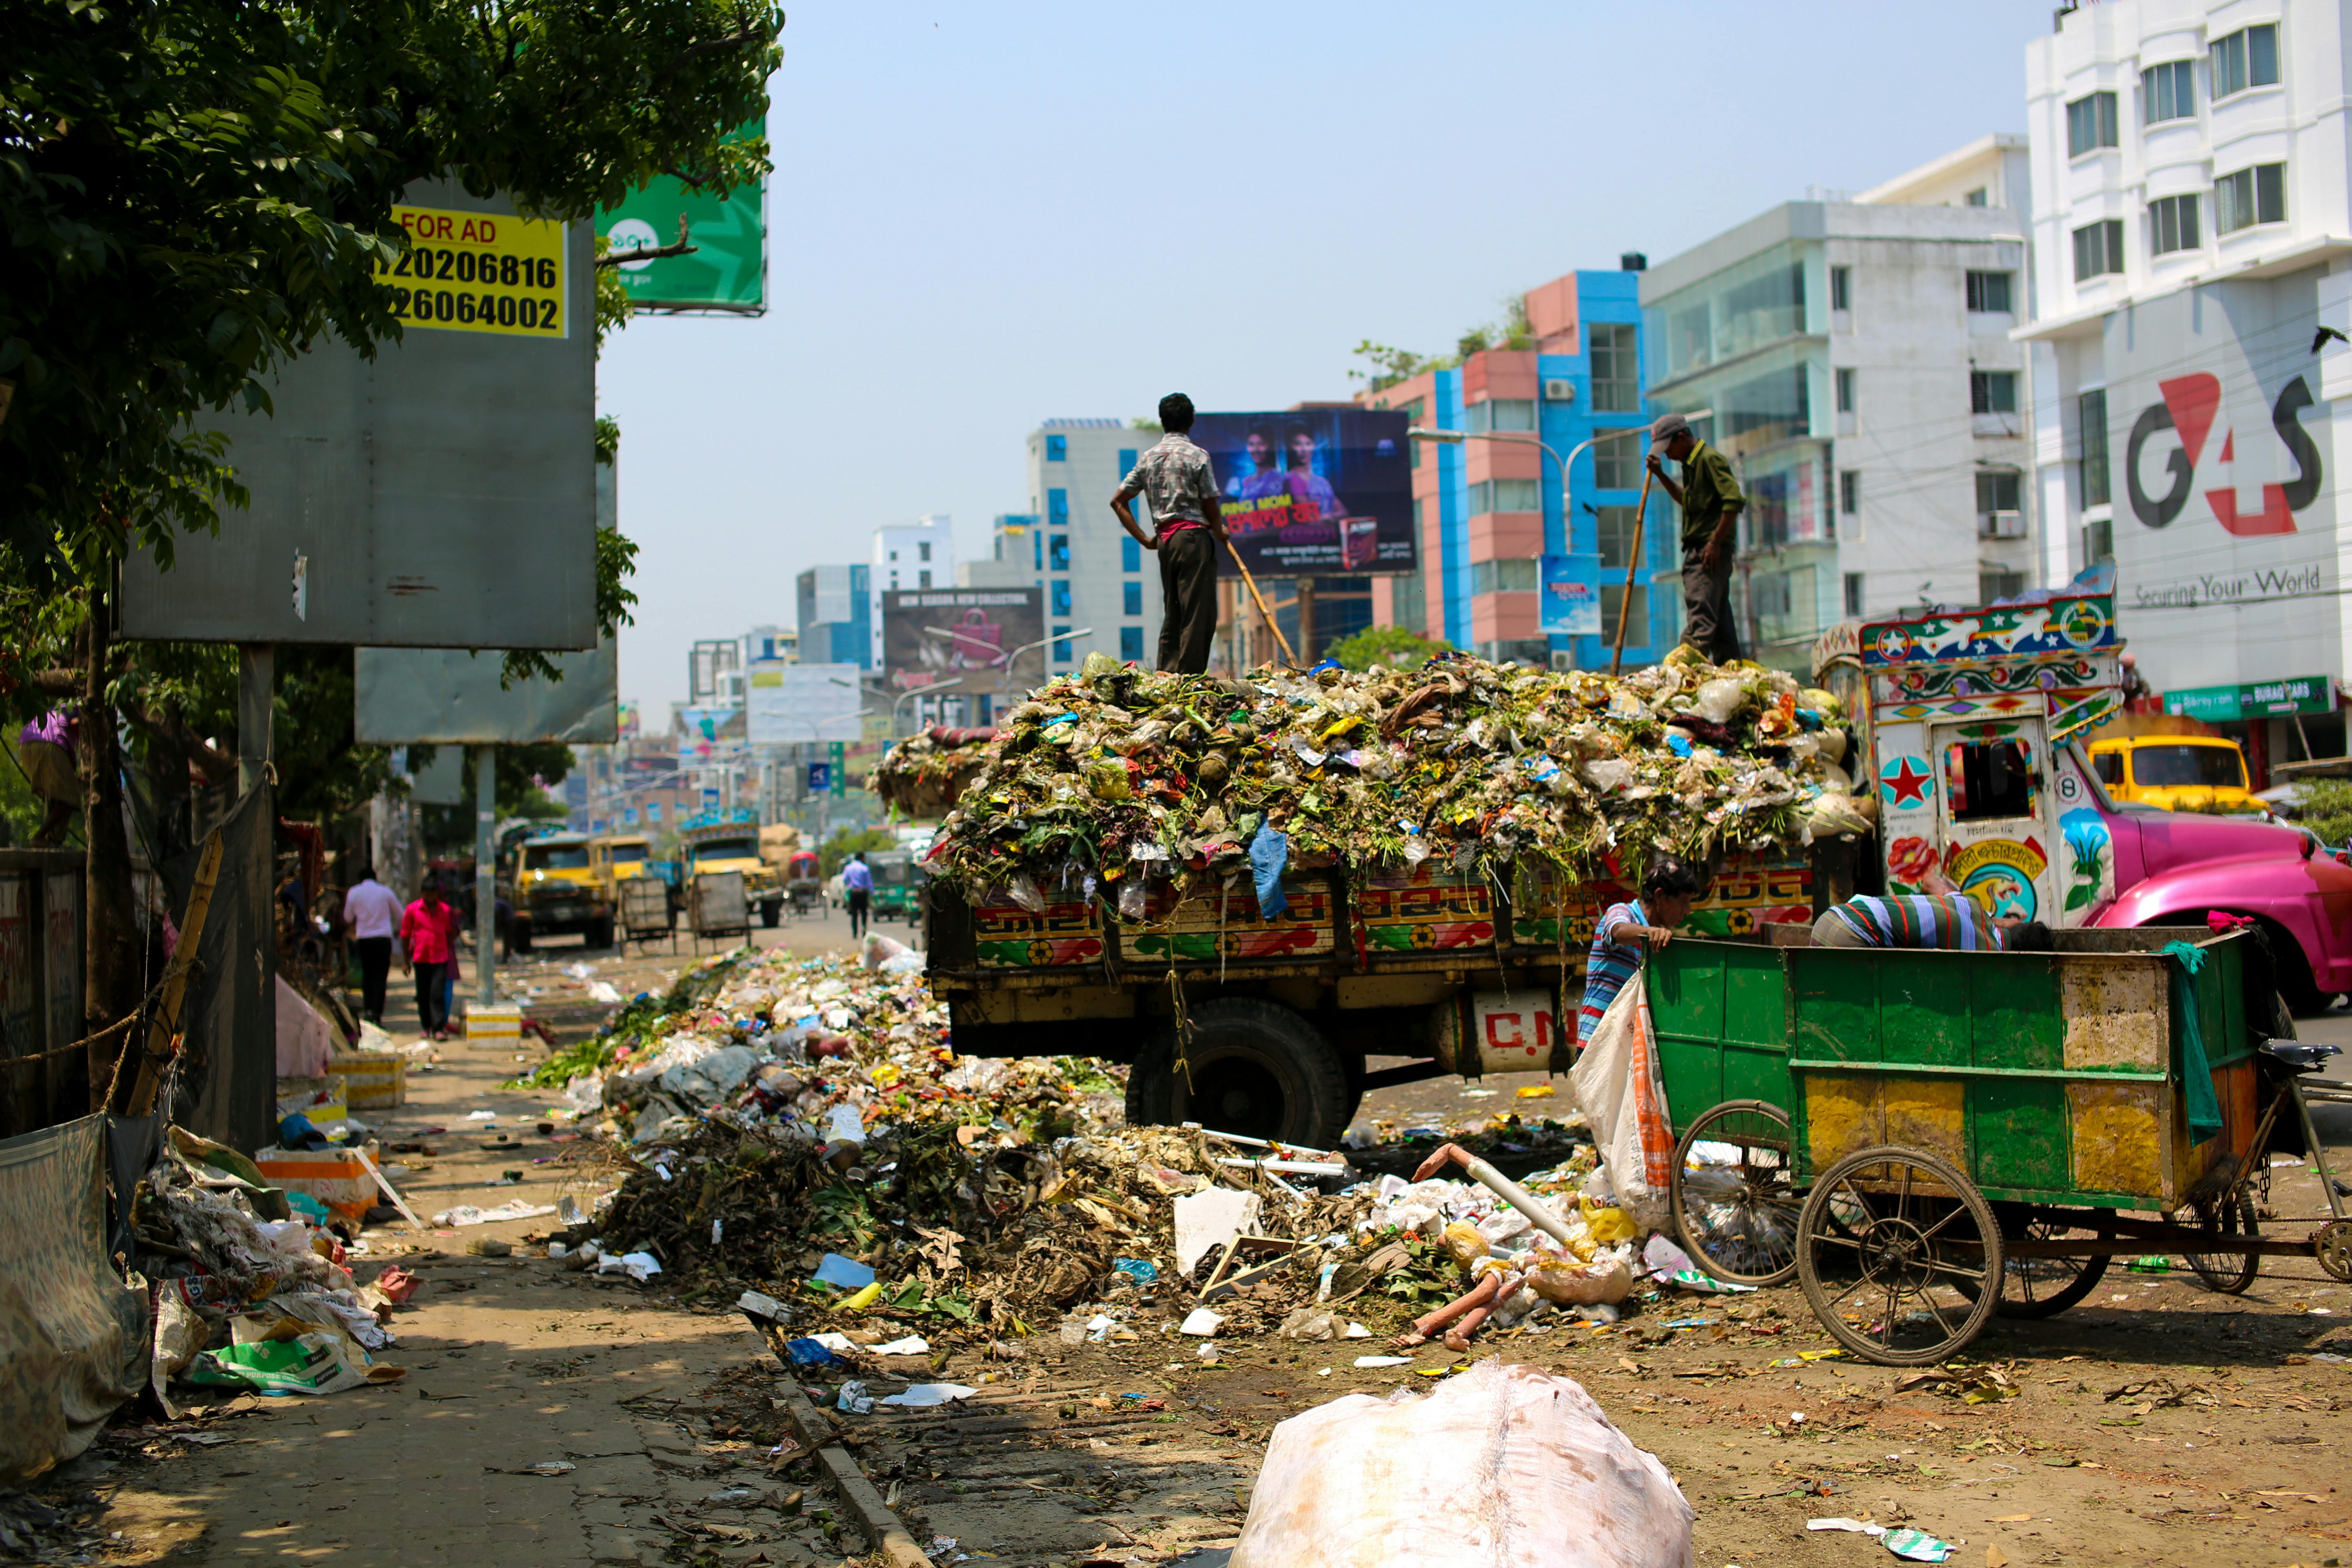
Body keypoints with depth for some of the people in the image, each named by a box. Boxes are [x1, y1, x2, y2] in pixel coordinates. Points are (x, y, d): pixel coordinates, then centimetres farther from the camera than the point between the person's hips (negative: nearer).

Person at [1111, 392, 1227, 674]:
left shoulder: (1149, 457, 11)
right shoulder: (1197, 456, -6)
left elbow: (1117, 501, 10)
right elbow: (1211, 506, -6)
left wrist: (1144, 539, 11)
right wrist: (1220, 535, 12)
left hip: (1165, 540, 6)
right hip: (1194, 537, -6)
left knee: (1172, 614, 12)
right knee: (1198, 613, -5)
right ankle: (1190, 678, -9)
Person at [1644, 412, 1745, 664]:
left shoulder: (1710, 459, -10)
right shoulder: (1692, 463, 20)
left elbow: (1735, 501, -19)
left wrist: (1715, 542, -21)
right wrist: (1661, 475, 26)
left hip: (1710, 552, -10)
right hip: (1697, 551, 10)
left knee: (1700, 620, -18)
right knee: (1719, 620, 10)